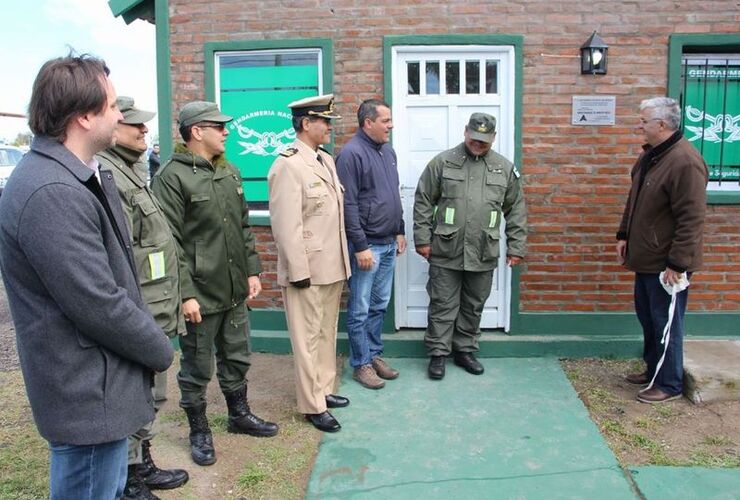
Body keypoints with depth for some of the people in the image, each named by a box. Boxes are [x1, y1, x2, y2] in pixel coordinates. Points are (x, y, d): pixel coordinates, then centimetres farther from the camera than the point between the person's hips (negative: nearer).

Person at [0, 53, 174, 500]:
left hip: (98, 383, 10)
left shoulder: (81, 177, 8)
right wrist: (161, 350, -10)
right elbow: (100, 306, -25)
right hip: (88, 396, -10)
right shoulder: (52, 194, -26)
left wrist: (149, 339, 7)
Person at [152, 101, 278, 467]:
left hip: (234, 291, 7)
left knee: (236, 358, 20)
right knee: (197, 368, 9)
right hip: (199, 295, -7)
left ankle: (239, 415, 39)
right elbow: (169, 242, -16)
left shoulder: (230, 172, 10)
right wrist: (185, 293, -18)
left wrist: (252, 271, 11)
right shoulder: (172, 176, -13)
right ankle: (199, 430, 28)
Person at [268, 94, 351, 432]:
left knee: (327, 334, 19)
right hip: (308, 271, -9)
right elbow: (287, 226, -19)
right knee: (307, 339, 4)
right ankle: (312, 405, 16)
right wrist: (299, 272, -19)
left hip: (332, 267, 9)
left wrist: (342, 262, 16)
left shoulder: (326, 160, 12)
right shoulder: (288, 166, -16)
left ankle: (324, 389, 34)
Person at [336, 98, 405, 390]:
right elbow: (348, 204, -17)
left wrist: (400, 231, 18)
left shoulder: (388, 151, 12)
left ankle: (374, 355, 30)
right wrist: (360, 246, -19)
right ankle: (361, 364, 16)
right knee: (360, 309, 4)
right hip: (366, 245, -8)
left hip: (389, 244, 8)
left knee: (380, 305, 16)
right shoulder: (352, 153, -13)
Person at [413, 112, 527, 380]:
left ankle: (465, 351, 29)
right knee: (443, 305, 4)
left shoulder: (505, 168, 6)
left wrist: (516, 246, 6)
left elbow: (516, 211, 10)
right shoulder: (443, 162, -1)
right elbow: (423, 202, 0)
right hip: (446, 252, -2)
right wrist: (422, 238, -4)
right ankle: (438, 354, 16)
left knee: (473, 307, 14)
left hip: (484, 255, 3)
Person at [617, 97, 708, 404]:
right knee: (647, 317, 20)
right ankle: (653, 370, 36)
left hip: (666, 263, -9)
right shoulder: (649, 154, 9)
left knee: (666, 323, 2)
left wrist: (677, 263, -23)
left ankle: (670, 385, 17)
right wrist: (624, 234, 16)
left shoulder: (685, 162, -22)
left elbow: (691, 219, -24)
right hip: (646, 258, 9)